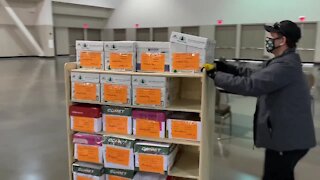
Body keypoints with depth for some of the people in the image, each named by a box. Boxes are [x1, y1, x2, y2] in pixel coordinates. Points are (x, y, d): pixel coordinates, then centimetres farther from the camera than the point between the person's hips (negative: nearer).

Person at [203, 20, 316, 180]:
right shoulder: (283, 62, 12)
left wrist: (215, 75, -21)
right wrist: (223, 67, 1)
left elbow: (248, 85, -29)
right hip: (287, 135, 10)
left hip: (289, 139, -10)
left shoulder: (285, 66, -23)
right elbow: (253, 73, 10)